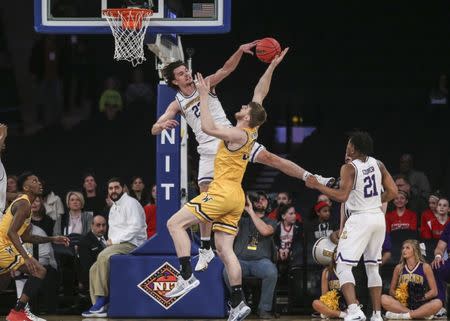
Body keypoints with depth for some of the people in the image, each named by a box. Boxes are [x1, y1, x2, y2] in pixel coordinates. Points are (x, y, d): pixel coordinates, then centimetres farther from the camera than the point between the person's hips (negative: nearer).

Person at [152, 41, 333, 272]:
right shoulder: (177, 104, 3)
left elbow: (226, 70, -11)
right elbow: (154, 129, -4)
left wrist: (240, 51, -30)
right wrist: (162, 125, -30)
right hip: (208, 149, 0)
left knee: (267, 157, -15)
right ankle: (205, 249, 6)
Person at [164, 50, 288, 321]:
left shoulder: (238, 135, -15)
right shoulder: (252, 132, 9)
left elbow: (208, 127, -25)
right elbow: (260, 93, 19)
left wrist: (204, 96, -19)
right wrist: (272, 67, 17)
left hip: (223, 193, -9)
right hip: (235, 198, 9)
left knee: (175, 224, -6)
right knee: (224, 249, 6)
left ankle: (188, 276, -14)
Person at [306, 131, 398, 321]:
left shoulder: (349, 168, -11)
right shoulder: (377, 164, 8)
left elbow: (342, 196, -20)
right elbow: (392, 192, 8)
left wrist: (317, 186, -12)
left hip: (360, 219, -7)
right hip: (378, 217, 7)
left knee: (343, 266, -7)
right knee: (372, 267, 17)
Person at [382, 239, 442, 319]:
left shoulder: (425, 267, 5)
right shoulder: (399, 268, 11)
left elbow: (434, 291, 4)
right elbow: (391, 290, 14)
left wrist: (422, 298, -14)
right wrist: (397, 296, -9)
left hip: (420, 305, -2)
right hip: (402, 304, 2)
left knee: (437, 303, -32)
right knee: (384, 298, -27)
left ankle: (402, 315, -30)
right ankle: (421, 314, -27)